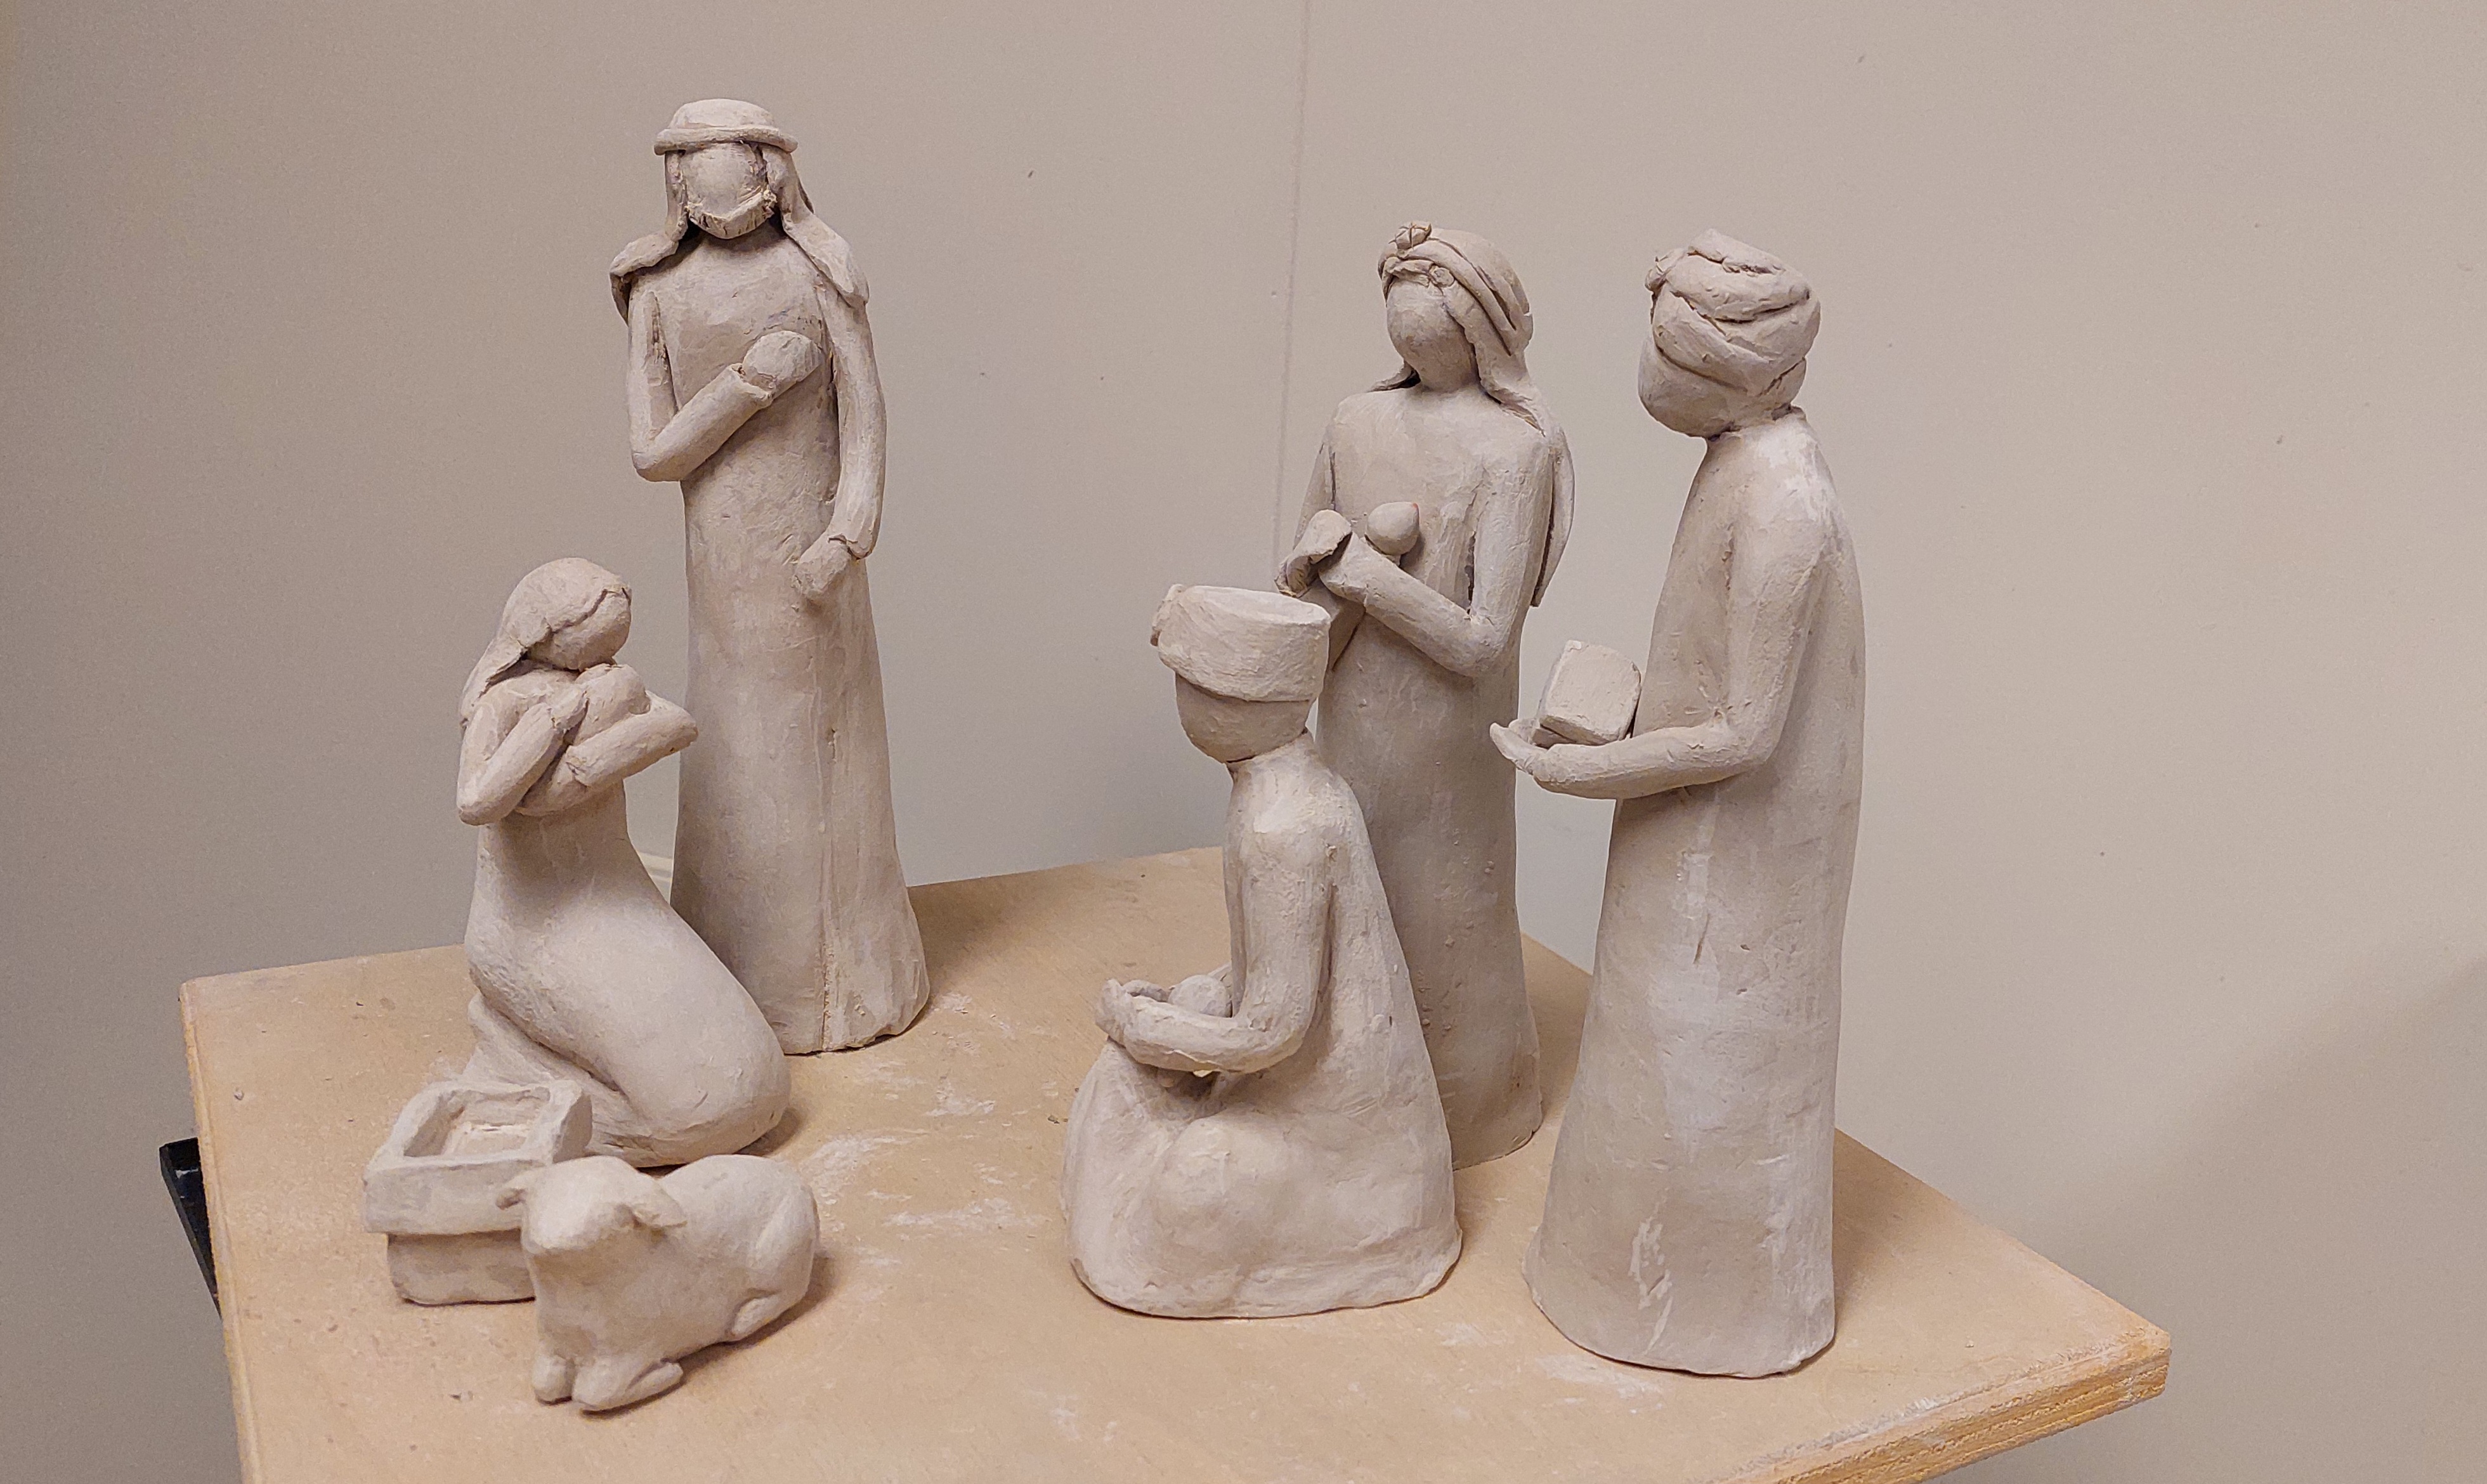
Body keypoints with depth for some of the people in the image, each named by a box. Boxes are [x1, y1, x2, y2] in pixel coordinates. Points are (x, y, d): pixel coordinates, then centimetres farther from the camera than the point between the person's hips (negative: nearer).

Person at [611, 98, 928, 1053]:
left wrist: (850, 535, -20)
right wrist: (751, 382, -17)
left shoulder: (819, 273, -5)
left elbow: (863, 413, -7)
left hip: (817, 558, -1)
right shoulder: (657, 292, -2)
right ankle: (748, 975, 25)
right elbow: (653, 453, -5)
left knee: (828, 755, 9)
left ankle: (844, 966, 26)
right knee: (739, 765, 10)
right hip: (728, 571, 1)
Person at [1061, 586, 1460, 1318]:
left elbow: (1270, 1031, -27)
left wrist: (1135, 1020, -12)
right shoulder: (1300, 779, -1)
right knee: (1129, 1074, 12)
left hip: (1324, 1115, -9)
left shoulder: (1282, 830, -30)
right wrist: (1182, 1001, 3)